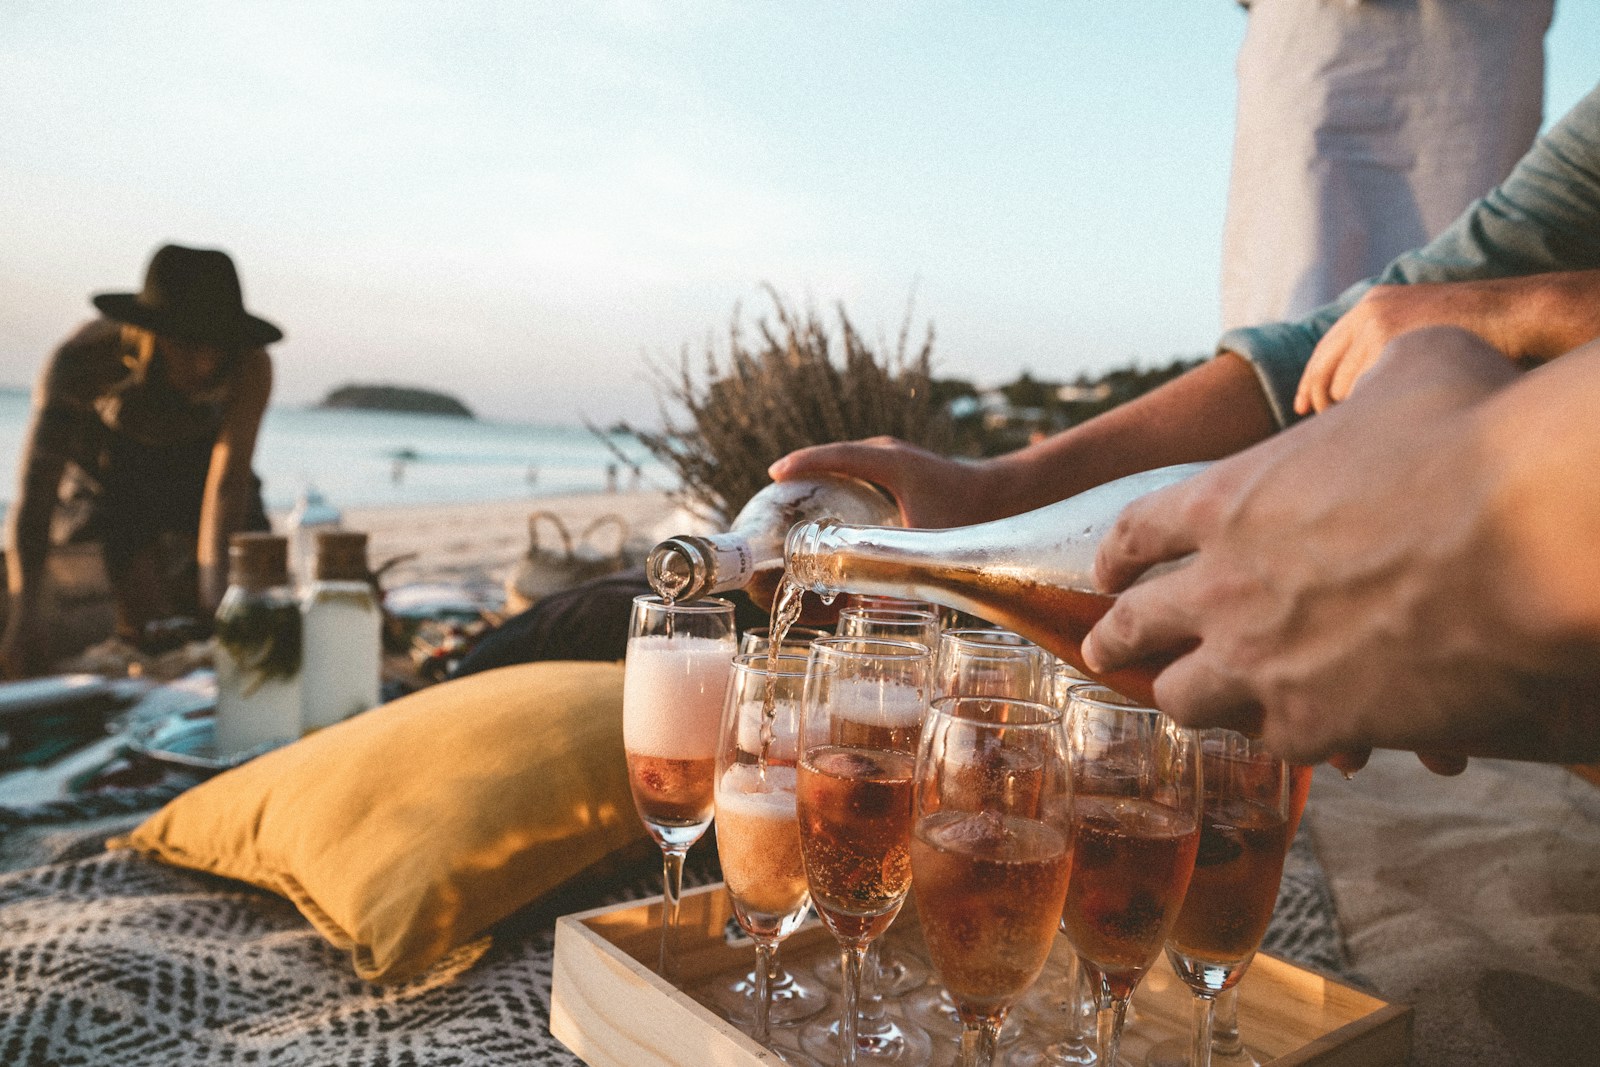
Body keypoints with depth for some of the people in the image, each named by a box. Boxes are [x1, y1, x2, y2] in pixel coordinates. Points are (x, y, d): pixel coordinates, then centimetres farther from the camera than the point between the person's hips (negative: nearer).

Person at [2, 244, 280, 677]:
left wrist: (215, 597, -45)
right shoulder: (83, 358, -36)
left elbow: (229, 481, -36)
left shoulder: (250, 366, -35)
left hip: (199, 452, 2)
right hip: (109, 458, -1)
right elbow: (36, 483, -40)